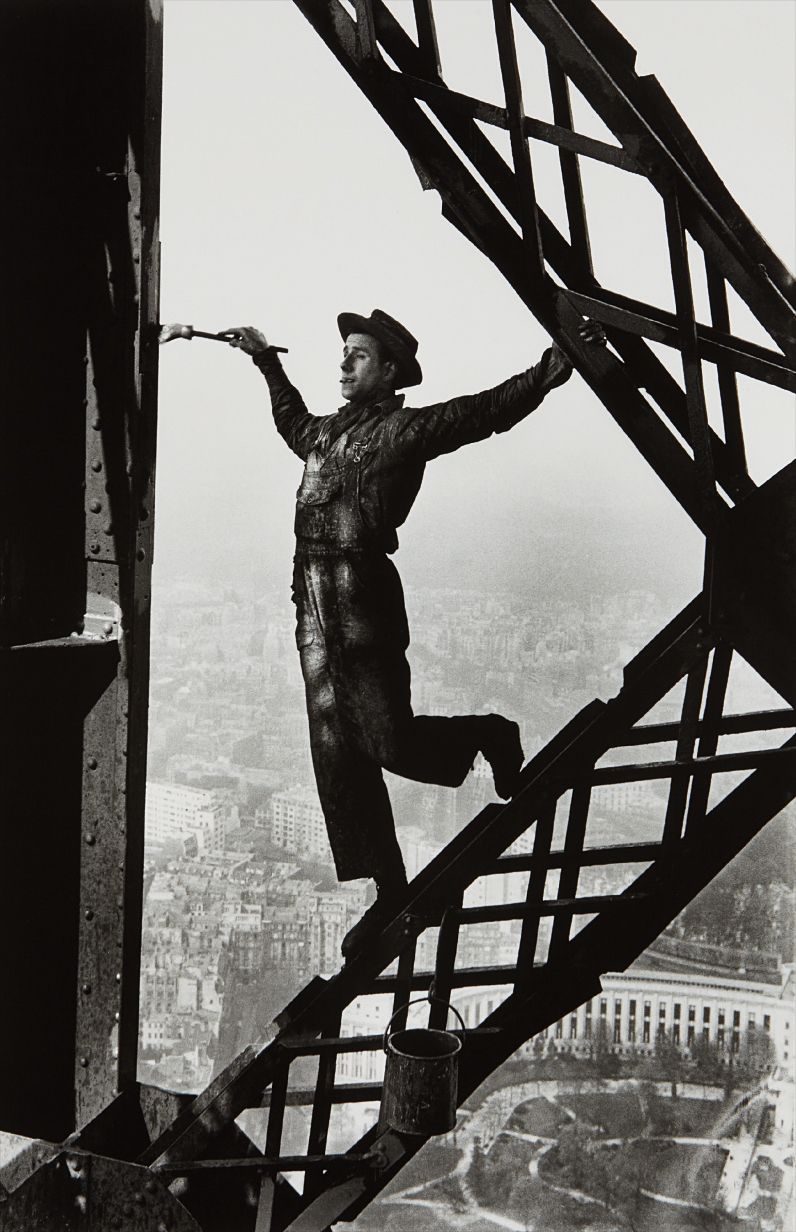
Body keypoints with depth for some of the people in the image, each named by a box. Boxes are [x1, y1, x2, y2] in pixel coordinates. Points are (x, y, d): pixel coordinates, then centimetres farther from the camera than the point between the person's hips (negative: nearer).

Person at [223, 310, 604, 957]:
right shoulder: (326, 431, 21)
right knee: (337, 753, 5)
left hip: (364, 594, -7)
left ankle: (490, 735, 21)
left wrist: (554, 366, -15)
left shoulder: (406, 428, 1)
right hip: (315, 600, 7)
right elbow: (292, 422, 44)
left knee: (388, 741, -11)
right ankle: (391, 892, 15)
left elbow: (490, 409, -7)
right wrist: (267, 360, 49)